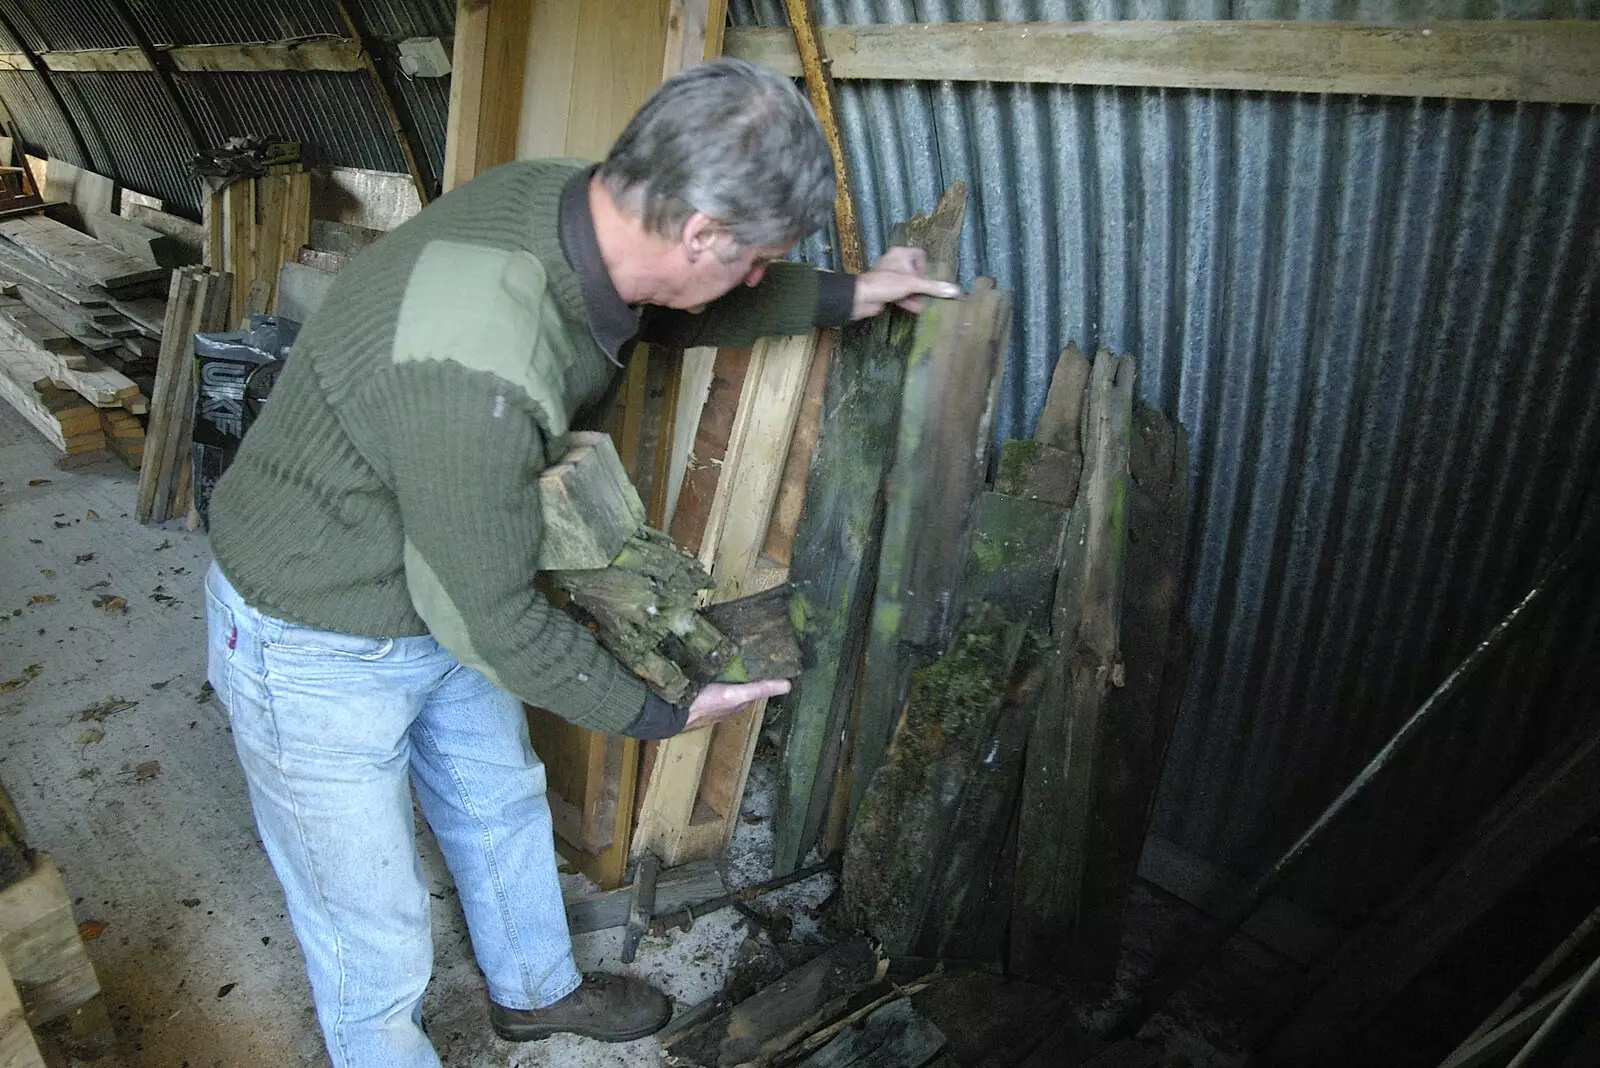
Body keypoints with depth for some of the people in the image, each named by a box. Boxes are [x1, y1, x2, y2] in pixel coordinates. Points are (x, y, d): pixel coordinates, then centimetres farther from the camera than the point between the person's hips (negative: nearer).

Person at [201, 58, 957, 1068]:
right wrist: (662, 712, -12)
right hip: (321, 647, -8)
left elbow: (674, 308, 8)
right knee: (378, 940, 11)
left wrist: (848, 294, 12)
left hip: (438, 594, 9)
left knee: (503, 805, 27)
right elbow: (493, 620, -26)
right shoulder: (475, 375, -41)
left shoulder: (569, 199, -16)